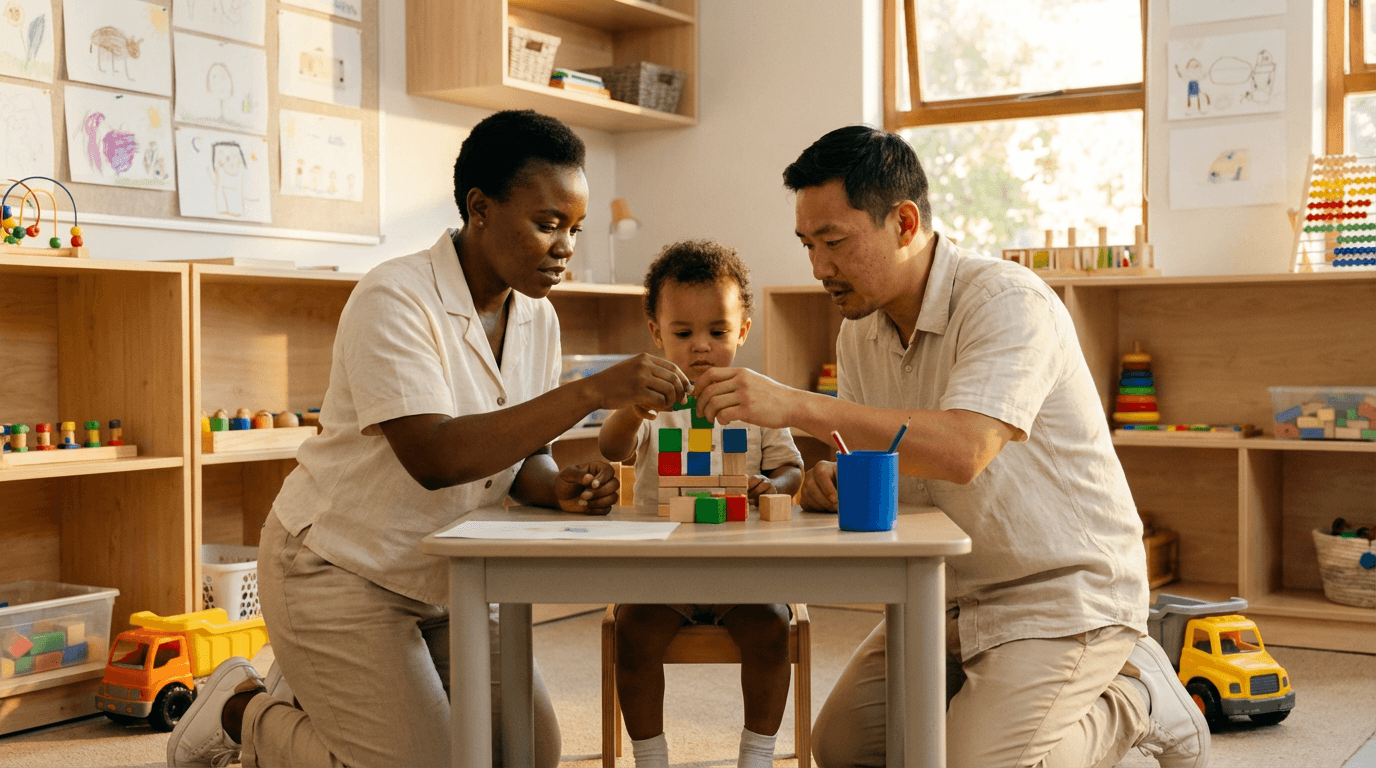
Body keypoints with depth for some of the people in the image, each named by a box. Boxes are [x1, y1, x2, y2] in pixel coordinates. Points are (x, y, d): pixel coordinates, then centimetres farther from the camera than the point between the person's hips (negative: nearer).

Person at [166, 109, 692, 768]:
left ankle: (315, 697, 23)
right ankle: (243, 710, 13)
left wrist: (560, 486, -20)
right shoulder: (394, 300, -23)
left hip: (442, 585, 8)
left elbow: (520, 455, 5)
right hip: (337, 572, -8)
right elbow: (434, 457, -35)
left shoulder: (536, 317, 1)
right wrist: (592, 392, -40)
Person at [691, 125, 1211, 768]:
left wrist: (796, 406, -40)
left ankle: (1133, 702, 6)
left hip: (1062, 591, -7)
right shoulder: (859, 331, 3)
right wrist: (830, 483, -15)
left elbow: (962, 450, -38)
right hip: (951, 599, 8)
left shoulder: (1008, 301, -22)